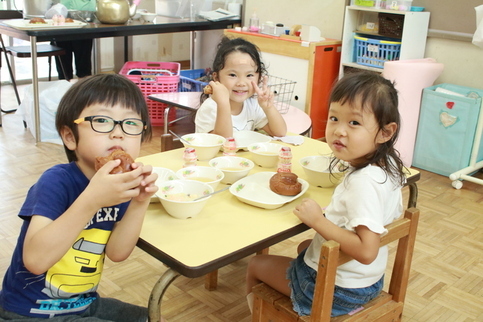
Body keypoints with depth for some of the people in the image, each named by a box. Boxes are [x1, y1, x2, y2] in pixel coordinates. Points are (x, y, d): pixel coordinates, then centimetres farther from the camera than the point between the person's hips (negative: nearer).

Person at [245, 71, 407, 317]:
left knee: (256, 265, 13)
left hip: (335, 289, -9)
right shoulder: (389, 166, -6)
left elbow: (366, 251, -37)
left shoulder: (364, 181, -33)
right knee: (304, 246, 38)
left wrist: (318, 220, -30)